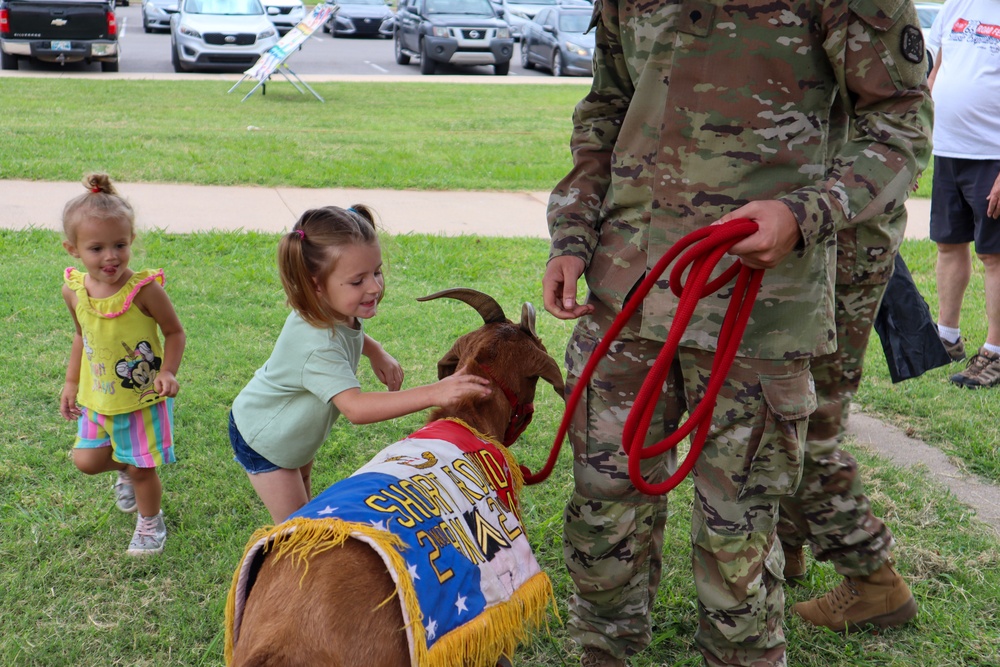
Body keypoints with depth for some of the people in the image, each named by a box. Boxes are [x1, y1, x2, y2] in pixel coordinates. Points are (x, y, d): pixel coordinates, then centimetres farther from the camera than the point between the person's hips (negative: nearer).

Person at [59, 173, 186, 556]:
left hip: (143, 397, -4)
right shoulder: (74, 290, -9)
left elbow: (174, 331, -11)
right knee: (87, 460, 10)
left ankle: (150, 523, 34)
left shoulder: (144, 289, -24)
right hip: (97, 397, 5)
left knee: (142, 467, 6)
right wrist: (71, 382, 12)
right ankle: (124, 469, 44)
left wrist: (167, 372, -25)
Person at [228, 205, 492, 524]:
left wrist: (376, 353, -11)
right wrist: (433, 394, -64)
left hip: (297, 430, 8)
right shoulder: (317, 347, -46)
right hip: (263, 438, -8)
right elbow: (356, 407, -57)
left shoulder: (341, 309, -19)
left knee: (303, 489, 28)